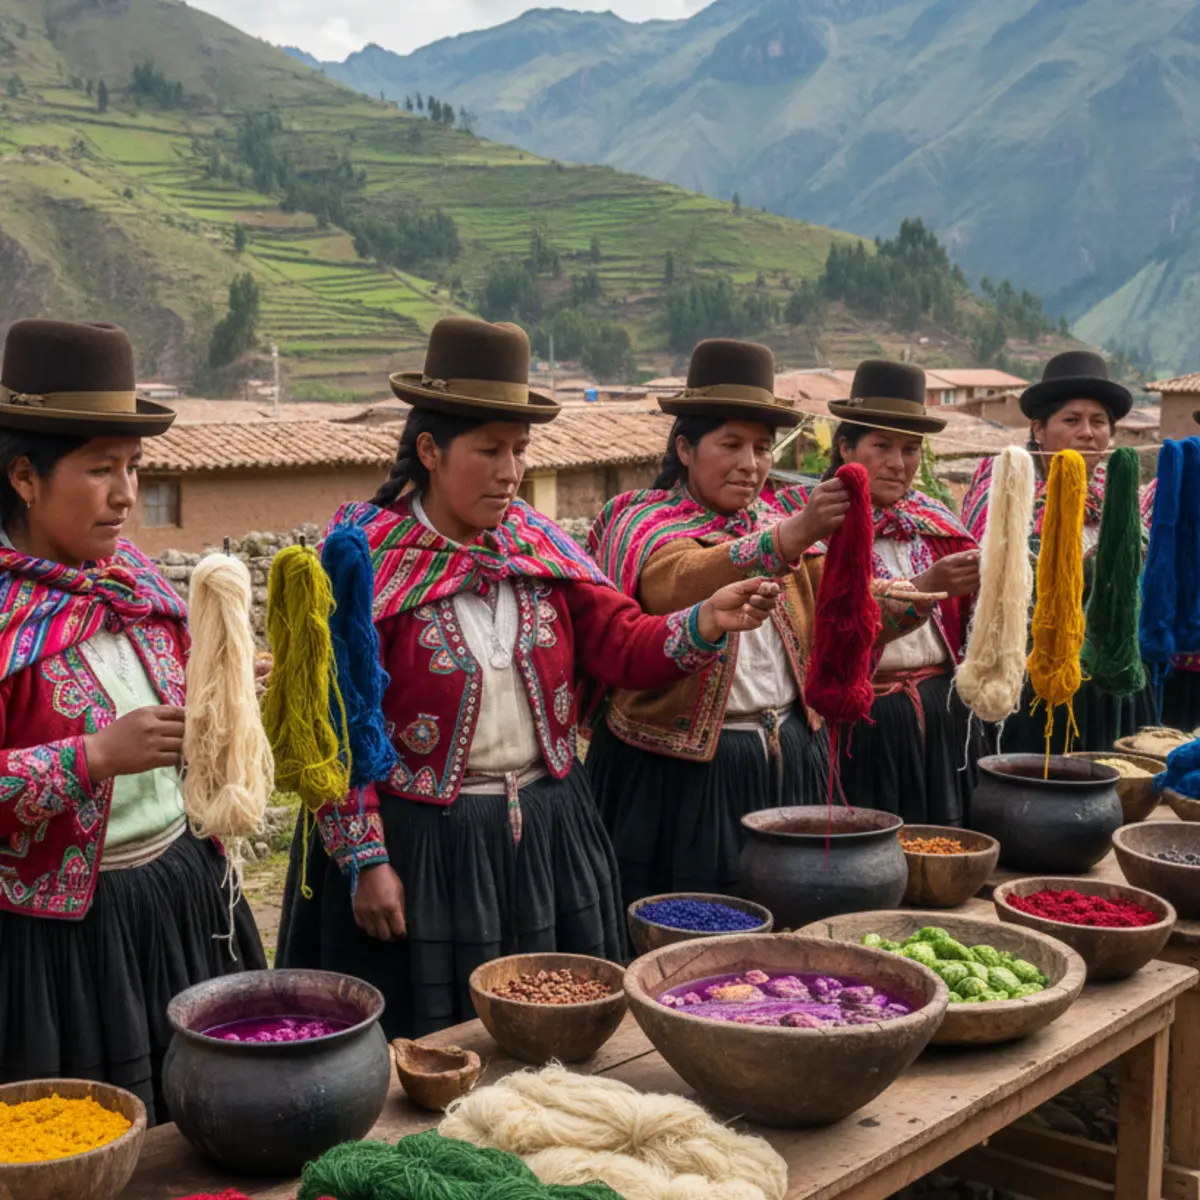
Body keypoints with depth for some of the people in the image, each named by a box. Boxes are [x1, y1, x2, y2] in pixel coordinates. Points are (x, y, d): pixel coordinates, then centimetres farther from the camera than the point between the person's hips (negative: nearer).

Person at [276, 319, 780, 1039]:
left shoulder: (540, 547, 5)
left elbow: (624, 645, -1)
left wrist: (705, 624, -20)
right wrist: (366, 861, -13)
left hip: (549, 837, 5)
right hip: (423, 847, -5)